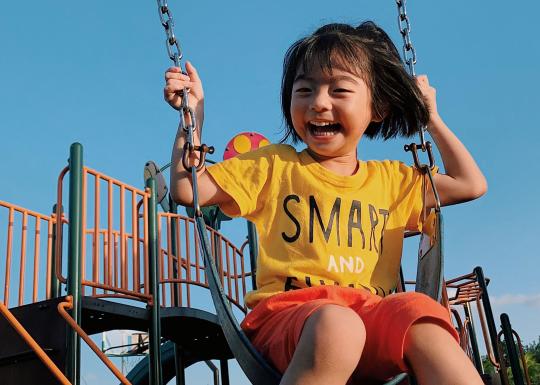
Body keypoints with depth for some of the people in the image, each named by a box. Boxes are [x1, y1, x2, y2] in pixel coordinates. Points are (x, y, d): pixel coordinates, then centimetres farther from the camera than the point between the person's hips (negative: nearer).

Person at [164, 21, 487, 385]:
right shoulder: (272, 165, 15)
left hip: (372, 318, 3)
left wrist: (432, 119, 28)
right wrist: (192, 112, 8)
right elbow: (187, 189, 12)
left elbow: (471, 184, 28)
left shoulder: (391, 179, 22)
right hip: (287, 312, -2)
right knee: (336, 324, -39)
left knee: (419, 314, -33)